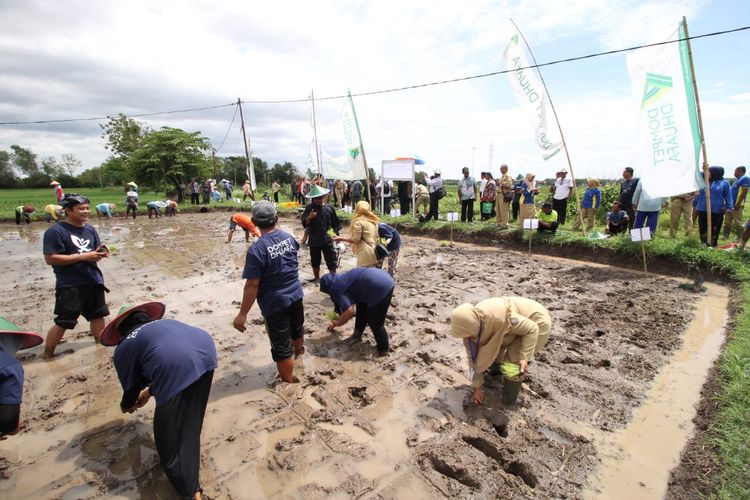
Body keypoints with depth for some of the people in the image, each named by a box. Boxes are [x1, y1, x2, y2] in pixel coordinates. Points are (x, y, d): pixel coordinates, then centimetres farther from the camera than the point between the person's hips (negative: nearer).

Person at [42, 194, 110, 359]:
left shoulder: (90, 229, 7)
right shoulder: (55, 231, -13)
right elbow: (50, 258, -18)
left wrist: (100, 253, -9)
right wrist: (83, 256, -22)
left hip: (94, 280, 6)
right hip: (70, 285, -6)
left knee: (98, 315, 18)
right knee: (63, 321, 0)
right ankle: (47, 354, 18)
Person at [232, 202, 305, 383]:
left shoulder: (257, 249, -25)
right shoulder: (288, 237, -4)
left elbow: (252, 285, -23)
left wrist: (242, 314, -15)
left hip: (275, 303, -7)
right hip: (296, 295, 7)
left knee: (281, 347, 8)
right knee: (297, 328, 32)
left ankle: (289, 383, 22)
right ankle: (298, 350, 60)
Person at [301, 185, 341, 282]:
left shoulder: (329, 208, -1)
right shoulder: (309, 208, -3)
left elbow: (335, 224, 6)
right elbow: (304, 224, -10)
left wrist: (337, 235, 6)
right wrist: (309, 217, -28)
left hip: (327, 240, -1)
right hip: (314, 240, 1)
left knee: (331, 261, 4)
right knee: (315, 261, 16)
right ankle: (316, 278, 34)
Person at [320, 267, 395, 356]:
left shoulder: (336, 289, -4)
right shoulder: (342, 279, 24)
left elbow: (349, 311, -14)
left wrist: (338, 323, 4)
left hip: (381, 287, -10)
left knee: (375, 322, 5)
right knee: (362, 308, 26)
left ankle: (383, 349, 21)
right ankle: (357, 334, 41)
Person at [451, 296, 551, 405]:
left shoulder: (498, 318, -41)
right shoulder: (469, 324, -19)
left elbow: (532, 329, -26)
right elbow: (473, 357, -9)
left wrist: (525, 357, -30)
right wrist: (477, 387, -4)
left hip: (536, 323, -6)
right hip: (518, 323, 6)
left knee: (513, 361, -13)